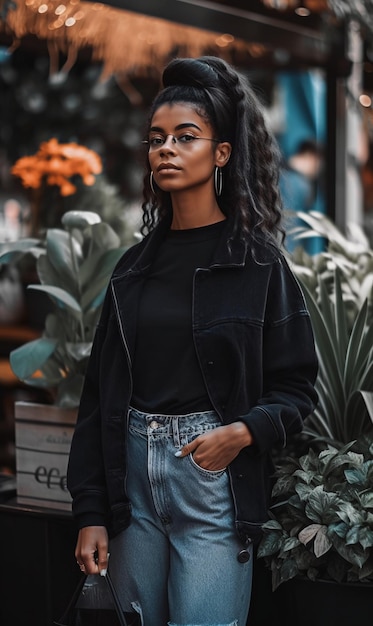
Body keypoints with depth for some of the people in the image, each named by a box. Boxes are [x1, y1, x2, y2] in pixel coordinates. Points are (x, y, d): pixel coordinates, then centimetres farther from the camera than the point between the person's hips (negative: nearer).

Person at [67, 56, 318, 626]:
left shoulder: (257, 263, -2)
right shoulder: (134, 267, 9)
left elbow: (296, 388, 0)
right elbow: (100, 392, 8)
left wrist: (242, 433, -20)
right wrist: (90, 512, 3)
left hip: (212, 473, -4)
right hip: (133, 472, 4)